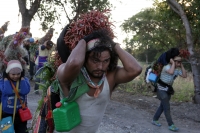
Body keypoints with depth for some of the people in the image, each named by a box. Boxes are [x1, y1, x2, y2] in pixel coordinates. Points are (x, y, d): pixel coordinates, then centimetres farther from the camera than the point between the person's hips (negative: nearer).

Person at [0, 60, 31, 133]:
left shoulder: (24, 80, -6)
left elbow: (25, 91, -23)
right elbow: (7, 91, -28)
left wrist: (22, 78, -17)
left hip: (21, 113, 1)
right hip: (6, 114, -1)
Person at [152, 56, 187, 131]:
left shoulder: (177, 69, 6)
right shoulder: (167, 66, -19)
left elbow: (184, 76, -4)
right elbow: (171, 72, -41)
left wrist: (181, 66, -5)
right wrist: (173, 63, -28)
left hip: (168, 89, 9)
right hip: (162, 89, -9)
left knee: (162, 106, 14)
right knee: (167, 107, -7)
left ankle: (155, 120, 27)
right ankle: (171, 125, -3)